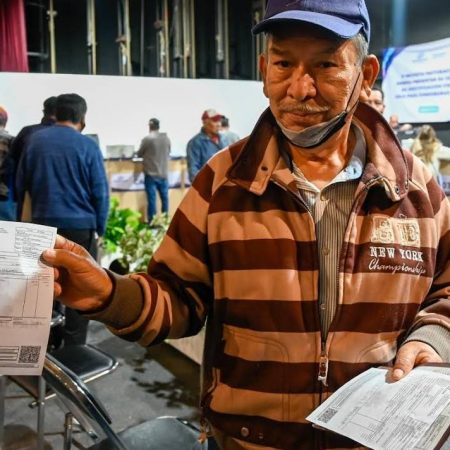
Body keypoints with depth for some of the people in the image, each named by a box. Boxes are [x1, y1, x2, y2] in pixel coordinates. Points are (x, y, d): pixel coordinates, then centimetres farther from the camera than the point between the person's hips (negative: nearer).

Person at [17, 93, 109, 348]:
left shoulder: (35, 140, 3)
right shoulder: (88, 146, -9)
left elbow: (21, 184, 11)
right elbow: (100, 192, -9)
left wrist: (25, 218, 21)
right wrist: (100, 228, 1)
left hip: (43, 223, 5)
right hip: (80, 225, -4)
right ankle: (73, 349, 8)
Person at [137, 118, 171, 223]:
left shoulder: (147, 139, -12)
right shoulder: (166, 138, 1)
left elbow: (139, 154, 0)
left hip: (151, 174, -4)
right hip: (164, 174, 4)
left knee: (152, 199, 0)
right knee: (165, 198, 11)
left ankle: (151, 222, 4)